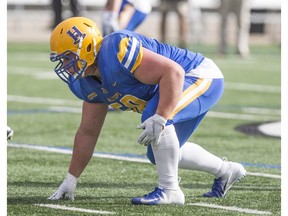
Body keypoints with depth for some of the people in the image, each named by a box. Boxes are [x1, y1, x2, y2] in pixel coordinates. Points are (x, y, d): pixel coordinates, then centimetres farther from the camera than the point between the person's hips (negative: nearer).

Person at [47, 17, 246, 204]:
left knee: (153, 115, -32)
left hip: (203, 77, -10)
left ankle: (169, 190, -20)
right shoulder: (88, 84, -1)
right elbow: (88, 132, 9)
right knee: (159, 154, 17)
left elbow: (173, 72, -37)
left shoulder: (117, 51, -32)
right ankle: (226, 171, 35)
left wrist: (159, 119, -43)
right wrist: (71, 180, 9)